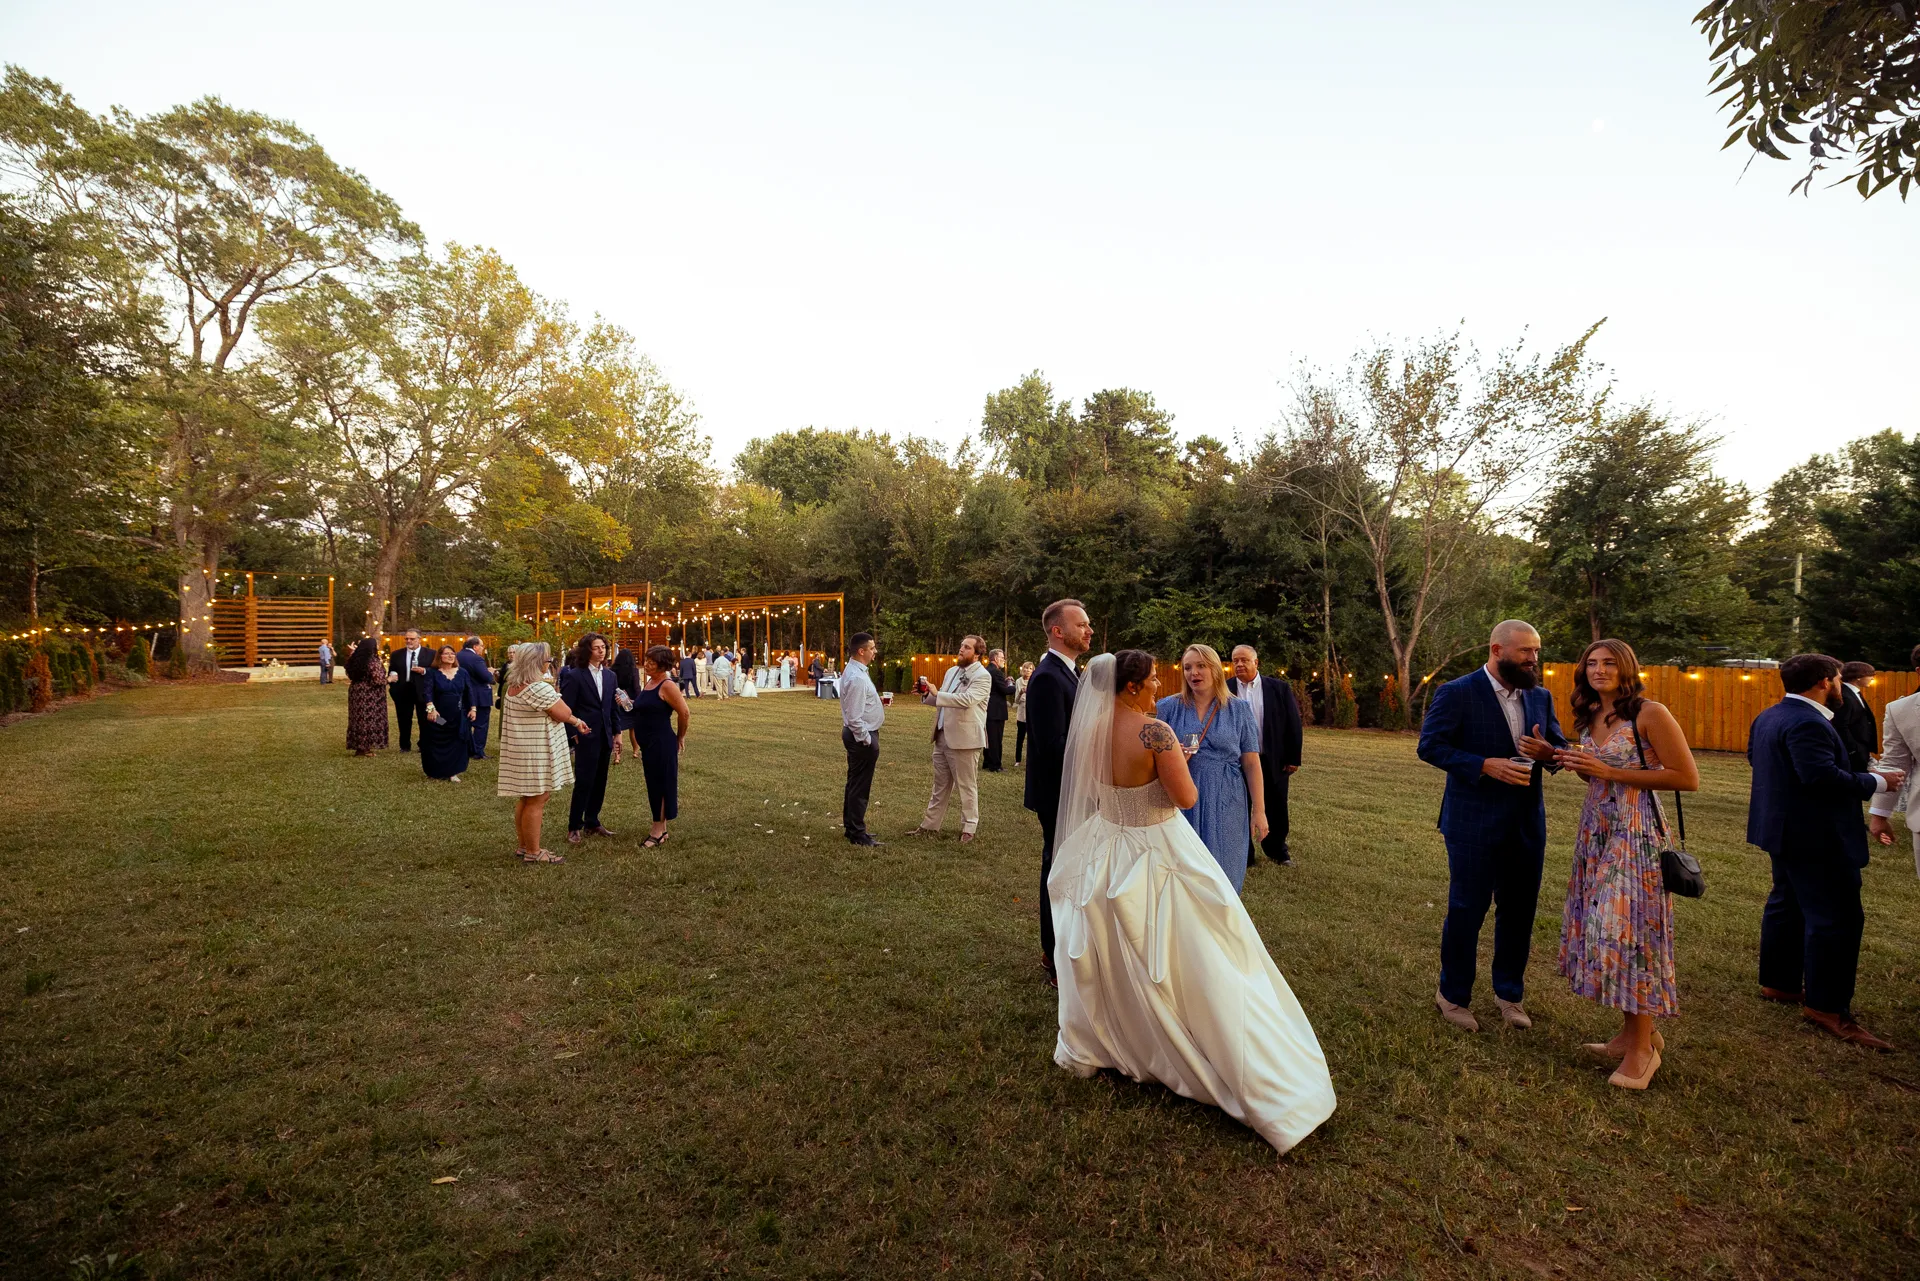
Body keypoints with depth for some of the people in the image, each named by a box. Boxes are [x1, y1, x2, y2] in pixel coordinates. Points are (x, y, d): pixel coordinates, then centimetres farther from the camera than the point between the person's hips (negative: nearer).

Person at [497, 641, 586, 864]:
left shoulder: (514, 686, 12)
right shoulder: (539, 688, -21)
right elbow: (564, 714, -15)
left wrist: (576, 721, 16)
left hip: (522, 751, 10)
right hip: (536, 753, -10)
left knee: (525, 800, 18)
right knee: (536, 802, -1)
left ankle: (524, 846, 29)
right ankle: (533, 852, 6)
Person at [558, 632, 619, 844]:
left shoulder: (610, 675, 8)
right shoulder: (574, 675, -9)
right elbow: (566, 708, -9)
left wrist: (616, 732, 9)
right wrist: (573, 733, -12)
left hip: (605, 737, 6)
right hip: (586, 737, -6)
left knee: (599, 783, 12)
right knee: (583, 783, -1)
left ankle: (592, 823, 25)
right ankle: (574, 827, 12)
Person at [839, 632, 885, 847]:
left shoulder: (855, 671, 10)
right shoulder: (857, 678, -23)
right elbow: (854, 717, -24)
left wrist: (878, 703, 9)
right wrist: (867, 741, -18)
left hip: (860, 735, 11)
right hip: (862, 736, -11)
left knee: (855, 783, 19)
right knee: (860, 786, 0)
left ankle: (851, 827, 31)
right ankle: (857, 834, 10)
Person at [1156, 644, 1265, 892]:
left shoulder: (1239, 709, 2)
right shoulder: (1170, 707, 1)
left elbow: (1251, 763, 1)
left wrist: (1259, 811, -3)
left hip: (1226, 804, 0)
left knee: (1223, 874, 7)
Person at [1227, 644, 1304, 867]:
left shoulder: (1280, 688, -4)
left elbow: (1293, 724, -1)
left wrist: (1293, 758, -2)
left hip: (1274, 761, 1)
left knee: (1276, 809, 15)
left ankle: (1276, 848, 38)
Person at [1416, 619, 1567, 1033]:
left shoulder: (1540, 697, 8)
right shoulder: (1457, 693, -10)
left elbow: (1561, 746, 13)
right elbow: (1430, 745, -13)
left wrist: (1548, 752, -11)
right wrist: (1485, 765, -24)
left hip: (1527, 822, 6)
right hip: (1474, 823, -6)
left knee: (1519, 910, 14)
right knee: (1466, 910, 4)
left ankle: (1509, 992, 33)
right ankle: (1453, 995, 21)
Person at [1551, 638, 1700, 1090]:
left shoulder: (1650, 714, -11)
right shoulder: (1590, 717, 11)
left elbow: (1688, 779, -13)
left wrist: (1609, 771, -17)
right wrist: (1577, 765, 1)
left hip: (1636, 834, -7)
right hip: (1596, 832, 7)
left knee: (1630, 932, -3)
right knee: (1604, 929, 10)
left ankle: (1642, 1047, 13)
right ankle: (1632, 1032, 24)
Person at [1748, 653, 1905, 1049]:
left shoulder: (1768, 717, 10)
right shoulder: (1807, 723, -21)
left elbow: (1755, 756, 19)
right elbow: (1824, 776, -28)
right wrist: (1876, 782, -13)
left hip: (1785, 830, 11)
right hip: (1816, 836, -10)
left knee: (1787, 905, 17)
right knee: (1836, 917, -4)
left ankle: (1778, 983, 27)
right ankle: (1827, 1007, 1)